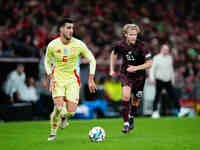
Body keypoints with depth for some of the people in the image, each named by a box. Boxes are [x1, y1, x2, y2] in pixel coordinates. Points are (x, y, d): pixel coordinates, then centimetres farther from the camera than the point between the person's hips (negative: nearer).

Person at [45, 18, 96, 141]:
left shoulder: (78, 44, -8)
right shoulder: (52, 45, -8)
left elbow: (92, 60, 3)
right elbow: (47, 62, 9)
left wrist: (91, 80, -1)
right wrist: (51, 77, -5)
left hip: (72, 80, 1)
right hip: (57, 79, -1)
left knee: (71, 112, -9)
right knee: (59, 108, -20)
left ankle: (64, 116, 29)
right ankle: (53, 132, 4)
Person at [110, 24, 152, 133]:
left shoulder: (141, 46, -19)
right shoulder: (120, 45, -11)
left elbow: (149, 63, -14)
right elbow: (114, 54, 13)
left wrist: (136, 68, -25)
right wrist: (112, 69, 11)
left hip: (139, 76, 0)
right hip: (125, 74, 0)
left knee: (136, 100, 11)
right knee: (126, 96, -22)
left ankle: (131, 118, 42)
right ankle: (126, 123, -16)